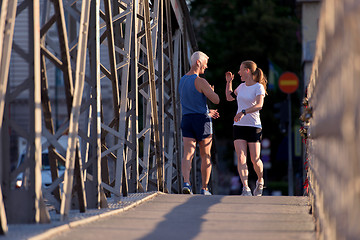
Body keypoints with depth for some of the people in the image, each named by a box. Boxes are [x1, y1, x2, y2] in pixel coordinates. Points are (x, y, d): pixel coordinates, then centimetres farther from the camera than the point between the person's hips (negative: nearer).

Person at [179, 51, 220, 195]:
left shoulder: (182, 81, 13)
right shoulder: (200, 82, -12)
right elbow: (216, 100, -14)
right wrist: (212, 91, 9)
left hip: (186, 119, 5)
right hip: (202, 120, -5)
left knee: (188, 154, -5)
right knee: (205, 156, 9)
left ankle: (186, 183, -27)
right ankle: (204, 188, 14)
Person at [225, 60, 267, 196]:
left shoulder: (258, 87, -6)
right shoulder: (242, 86, 13)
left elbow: (259, 105, -23)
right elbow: (229, 97, 30)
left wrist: (243, 112, -34)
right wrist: (229, 82, 19)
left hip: (253, 126, -5)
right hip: (239, 126, 5)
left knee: (255, 159, 1)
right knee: (241, 157, -12)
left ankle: (260, 181, 30)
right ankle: (245, 188, -19)